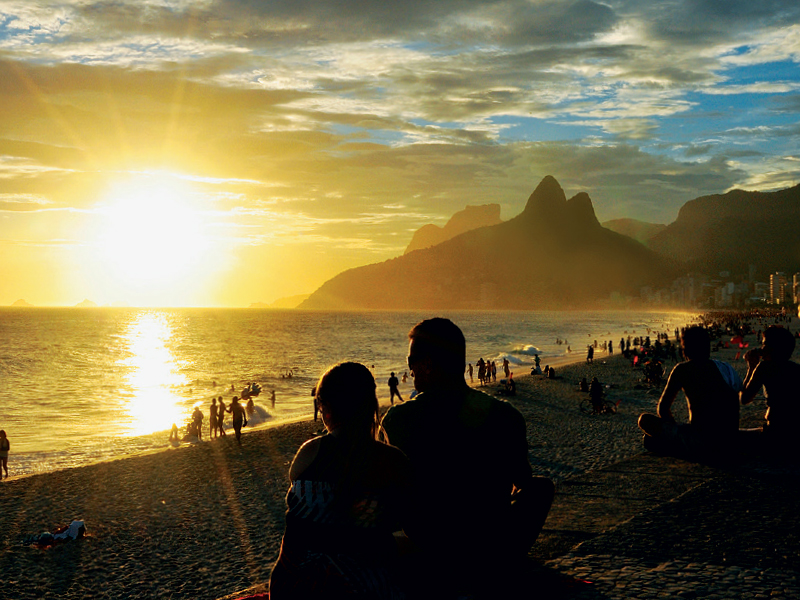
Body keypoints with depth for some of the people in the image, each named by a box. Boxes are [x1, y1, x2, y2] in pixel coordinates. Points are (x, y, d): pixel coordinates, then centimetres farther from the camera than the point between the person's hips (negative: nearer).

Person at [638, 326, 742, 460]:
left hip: (701, 444, -6)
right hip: (728, 447, 6)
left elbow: (662, 408, 2)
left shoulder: (682, 370, -5)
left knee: (644, 419, 6)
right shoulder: (728, 369, 10)